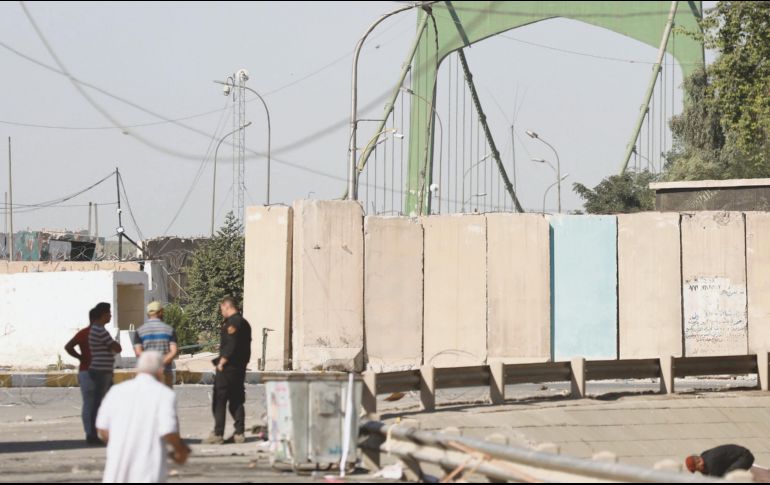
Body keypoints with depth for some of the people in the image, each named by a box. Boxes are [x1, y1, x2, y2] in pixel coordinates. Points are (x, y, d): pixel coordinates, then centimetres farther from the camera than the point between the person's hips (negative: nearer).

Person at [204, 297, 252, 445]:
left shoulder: (232, 322, -13)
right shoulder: (244, 323, 16)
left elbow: (231, 345, -22)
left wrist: (222, 362, -17)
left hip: (227, 367, -9)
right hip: (240, 368, 9)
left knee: (219, 402, -5)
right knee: (236, 401, 12)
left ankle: (218, 434, -8)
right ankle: (239, 433, 10)